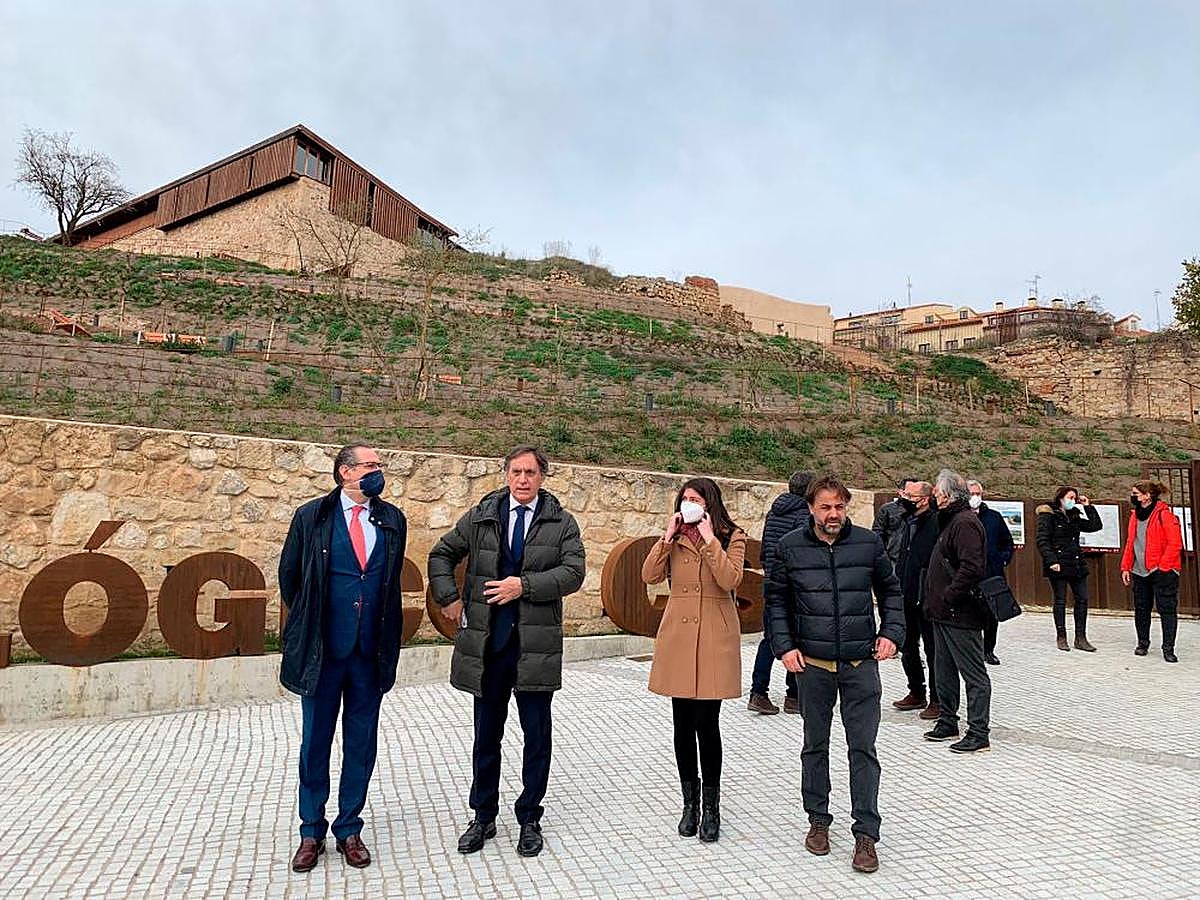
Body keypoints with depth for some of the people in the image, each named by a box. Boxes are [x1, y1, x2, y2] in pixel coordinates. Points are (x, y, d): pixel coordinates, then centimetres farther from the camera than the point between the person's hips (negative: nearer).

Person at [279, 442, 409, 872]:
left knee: (361, 744, 11)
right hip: (321, 650, -2)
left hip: (371, 652, 2)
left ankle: (349, 829, 26)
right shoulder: (312, 516, -4)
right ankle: (311, 833, 26)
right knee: (315, 741, 10)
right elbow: (289, 573, 7)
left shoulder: (392, 521, 4)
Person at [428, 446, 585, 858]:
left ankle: (529, 820, 25)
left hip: (536, 645, -1)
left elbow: (573, 572, -10)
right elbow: (441, 555, 14)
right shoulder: (481, 516, 5)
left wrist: (524, 585, -18)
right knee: (486, 735, 14)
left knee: (537, 735, 8)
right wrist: (450, 598, 3)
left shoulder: (561, 522, 0)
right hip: (487, 643, 2)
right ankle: (483, 818, 30)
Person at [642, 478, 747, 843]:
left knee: (706, 722, -3)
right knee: (683, 723, 9)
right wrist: (668, 536, -7)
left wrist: (709, 537, -15)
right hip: (678, 634, 4)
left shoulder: (732, 537, 1)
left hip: (714, 637, -4)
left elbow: (730, 580, -17)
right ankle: (690, 803, 25)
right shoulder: (675, 538, 12)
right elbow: (649, 575, -2)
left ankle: (711, 807, 14)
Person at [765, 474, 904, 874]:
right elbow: (775, 599, 5)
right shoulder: (790, 548, -3)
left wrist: (892, 633, 0)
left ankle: (866, 834, 12)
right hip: (812, 662, 1)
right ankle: (818, 820, 29)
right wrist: (784, 646, -4)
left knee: (863, 748, 2)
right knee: (815, 745, 13)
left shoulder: (868, 543, -1)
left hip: (862, 662, 0)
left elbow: (891, 590, 11)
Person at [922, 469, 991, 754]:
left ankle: (979, 734, 5)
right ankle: (947, 722, 30)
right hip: (945, 613, 11)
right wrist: (936, 601, 15)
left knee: (974, 674, -1)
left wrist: (947, 598, -20)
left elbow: (972, 568, -27)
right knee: (945, 671, 18)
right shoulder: (952, 520, 17)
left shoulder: (965, 523, -17)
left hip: (960, 615, -11)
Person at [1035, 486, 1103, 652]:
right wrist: (1051, 560, -21)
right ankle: (1061, 638, 10)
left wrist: (1088, 507, 9)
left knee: (1082, 599, 3)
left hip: (1076, 563, 7)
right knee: (1060, 601, 1)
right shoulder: (1048, 515, -6)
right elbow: (1042, 540, -12)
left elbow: (1096, 526, 16)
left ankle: (1080, 638, 11)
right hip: (1058, 565, -6)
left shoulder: (1074, 516, 15)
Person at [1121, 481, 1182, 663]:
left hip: (1162, 571, -7)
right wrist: (1126, 567, 11)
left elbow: (1175, 544, -13)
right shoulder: (1135, 516, 12)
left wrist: (1162, 566, -15)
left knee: (1167, 609, -2)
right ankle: (1142, 643, 24)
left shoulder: (1164, 515, -10)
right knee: (1141, 609, 12)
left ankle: (1168, 648, 3)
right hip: (1139, 572, 7)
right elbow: (1130, 543, 16)